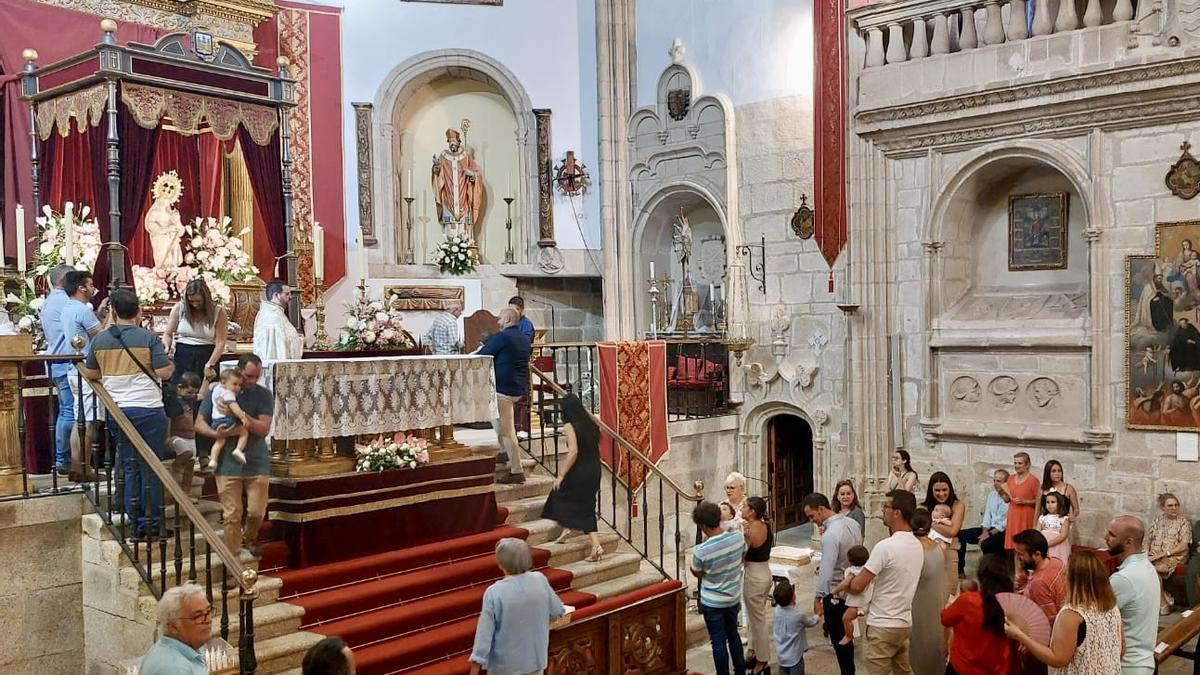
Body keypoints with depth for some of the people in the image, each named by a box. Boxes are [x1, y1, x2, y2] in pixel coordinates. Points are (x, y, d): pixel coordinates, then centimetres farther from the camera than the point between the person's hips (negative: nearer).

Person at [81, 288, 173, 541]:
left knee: (130, 468, 12)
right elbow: (164, 373, -13)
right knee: (151, 468, 4)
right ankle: (153, 524, 8)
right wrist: (171, 364, 7)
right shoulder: (148, 338, -10)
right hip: (149, 409, -4)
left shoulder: (99, 340, 3)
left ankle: (137, 524, 15)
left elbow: (89, 373, 13)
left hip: (117, 411, 4)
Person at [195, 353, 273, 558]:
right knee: (232, 515, -2)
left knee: (257, 512, 0)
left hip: (257, 462, 1)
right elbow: (199, 423, 5)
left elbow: (264, 429, -7)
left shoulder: (264, 395, 2)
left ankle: (248, 539, 31)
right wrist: (215, 434, -16)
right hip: (228, 463, -1)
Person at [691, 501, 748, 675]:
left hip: (712, 603, -5)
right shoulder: (738, 537, -16)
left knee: (718, 642, 10)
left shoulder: (701, 551, -28)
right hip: (734, 598, 5)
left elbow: (697, 574, -7)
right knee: (733, 635, 24)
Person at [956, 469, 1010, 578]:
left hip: (1002, 532, -8)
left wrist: (990, 534, -17)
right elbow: (987, 515, 12)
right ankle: (960, 571, -5)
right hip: (989, 529, 8)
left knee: (986, 544, -36)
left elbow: (1006, 523, -17)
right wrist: (984, 532, -3)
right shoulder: (991, 494, 14)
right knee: (960, 535, -7)